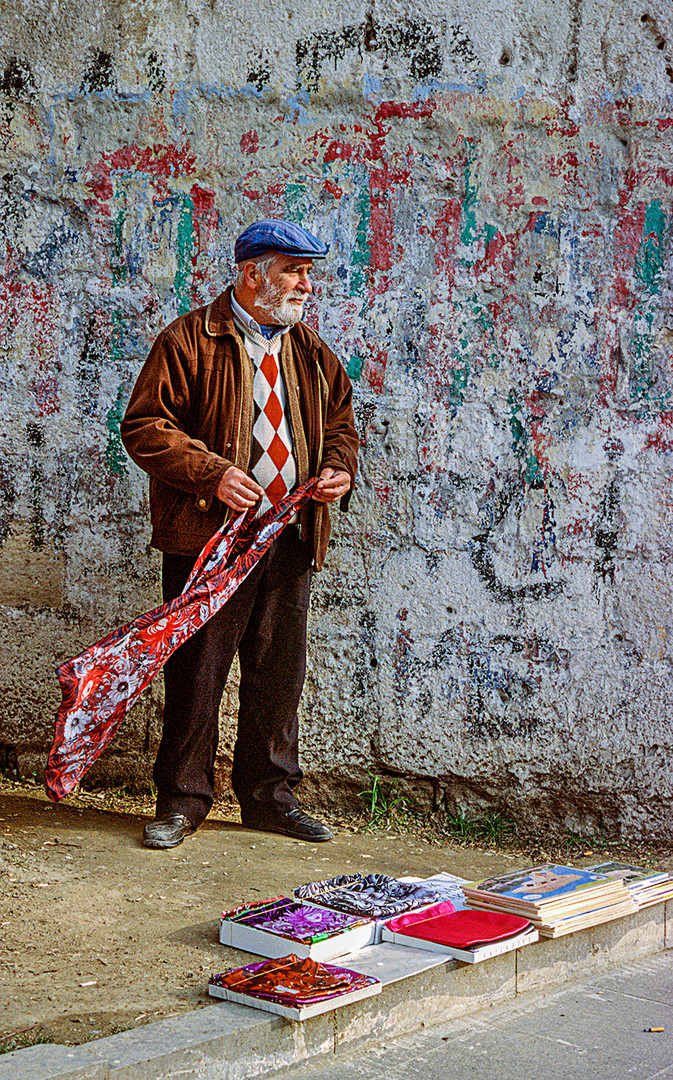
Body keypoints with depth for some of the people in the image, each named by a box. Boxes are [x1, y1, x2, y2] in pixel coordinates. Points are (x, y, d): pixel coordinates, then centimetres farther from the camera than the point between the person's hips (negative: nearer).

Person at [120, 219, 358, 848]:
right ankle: (181, 801, 11)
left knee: (279, 671, 9)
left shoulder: (309, 350, 15)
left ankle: (268, 798, 21)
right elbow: (144, 426, -7)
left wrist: (339, 467, 2)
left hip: (290, 538, 6)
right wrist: (211, 471, -18)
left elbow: (340, 422, 24)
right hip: (210, 536, -5)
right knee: (197, 671, -2)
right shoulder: (190, 341, -4)